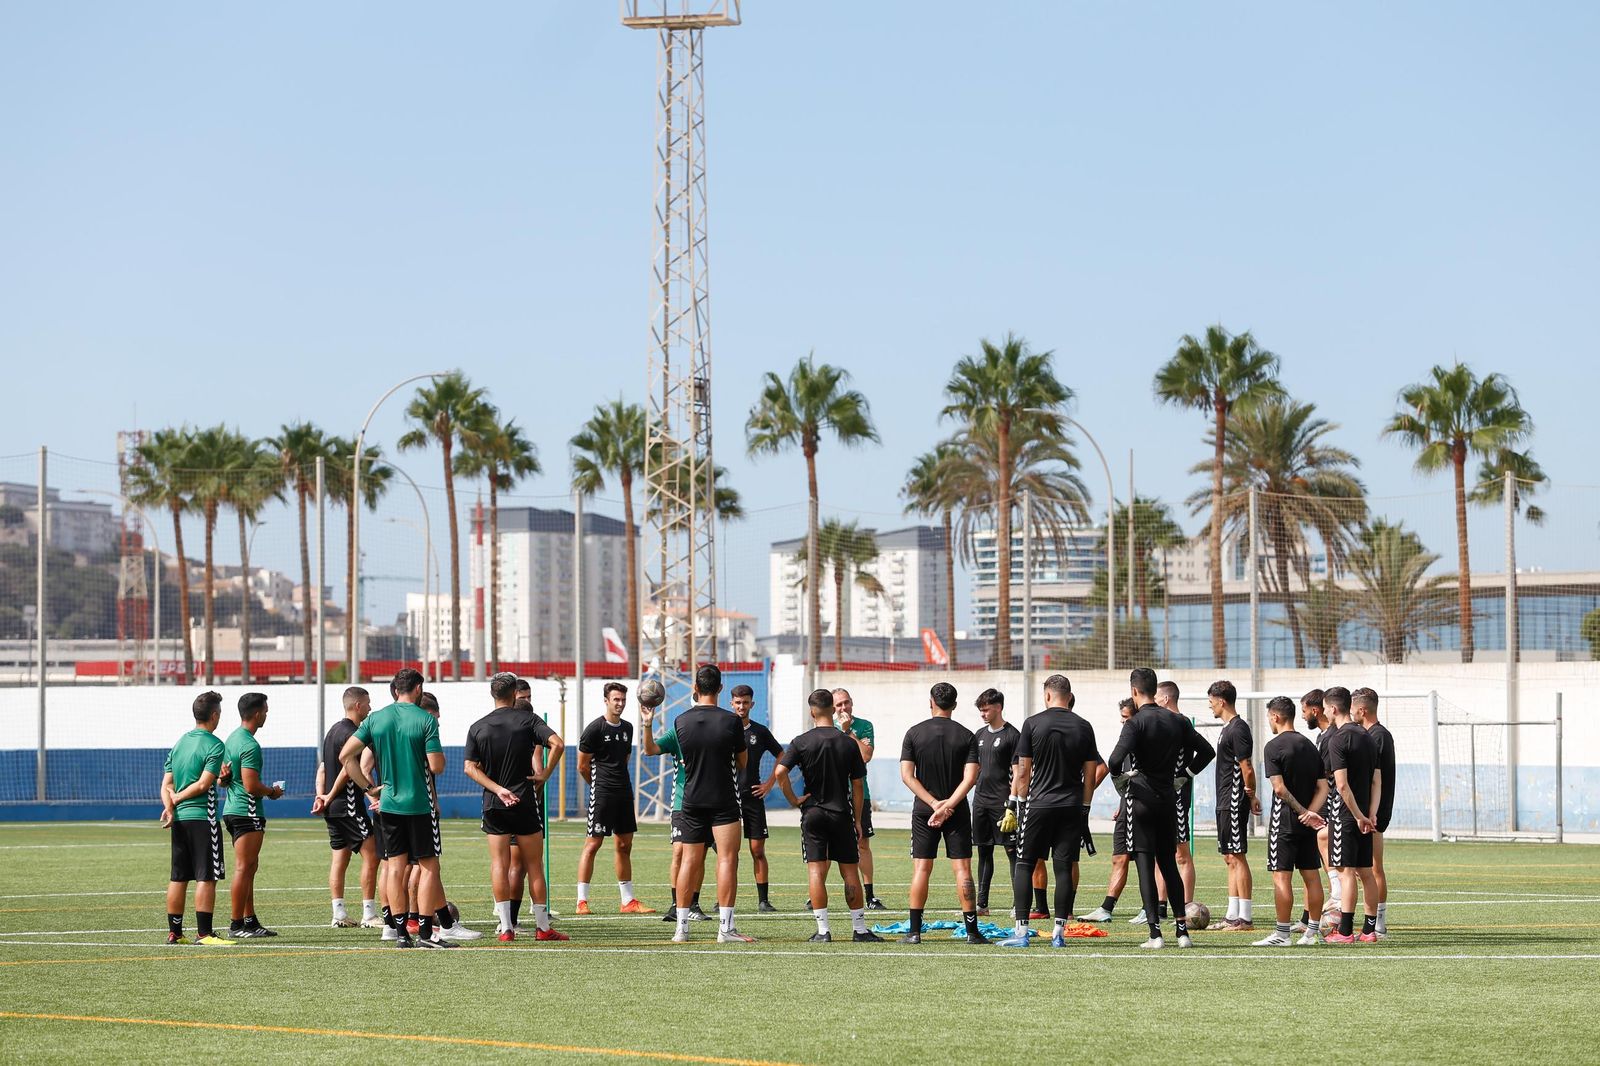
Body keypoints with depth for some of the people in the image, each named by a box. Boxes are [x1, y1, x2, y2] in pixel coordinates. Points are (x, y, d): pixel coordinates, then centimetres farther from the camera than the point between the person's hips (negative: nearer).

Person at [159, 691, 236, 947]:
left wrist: (169, 806, -5)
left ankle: (174, 932, 12)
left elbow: (167, 784, 8)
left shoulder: (179, 742, 14)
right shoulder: (214, 745, -9)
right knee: (206, 877, -5)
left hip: (179, 819, 7)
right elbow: (203, 784, -15)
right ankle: (204, 933, -9)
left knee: (178, 878, 10)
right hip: (202, 817, -7)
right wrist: (177, 798, -5)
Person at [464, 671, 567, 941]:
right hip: (525, 801, -2)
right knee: (535, 865, 4)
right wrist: (545, 774, -5)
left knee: (499, 864, 2)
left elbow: (470, 767, -4)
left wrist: (497, 789, -7)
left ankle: (506, 927, -3)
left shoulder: (477, 727, 4)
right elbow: (557, 744, -16)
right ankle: (542, 927, 7)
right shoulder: (527, 719, -3)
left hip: (493, 805, 2)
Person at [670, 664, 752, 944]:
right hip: (724, 801, -3)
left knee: (690, 861, 8)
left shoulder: (681, 721, -1)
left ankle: (681, 928, 9)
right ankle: (725, 927, -10)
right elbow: (742, 762, 2)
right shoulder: (730, 721, -9)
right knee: (727, 860, -4)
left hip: (692, 802, 3)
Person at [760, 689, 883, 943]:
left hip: (813, 813, -1)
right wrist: (858, 820, 9)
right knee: (850, 872, 8)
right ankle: (859, 929, 11)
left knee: (816, 871, 0)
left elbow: (780, 772, -15)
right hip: (842, 813, 1)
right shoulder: (849, 743, -1)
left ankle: (823, 931, -4)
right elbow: (858, 785, 2)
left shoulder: (802, 742, -5)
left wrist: (793, 800, -3)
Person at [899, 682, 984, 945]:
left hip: (923, 811, 0)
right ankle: (972, 931, -1)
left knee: (921, 869, 3)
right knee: (962, 869, 1)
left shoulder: (914, 733, -1)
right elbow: (970, 777, -11)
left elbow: (907, 775, -6)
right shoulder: (966, 736, -1)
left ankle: (915, 931, 0)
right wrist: (947, 806, -14)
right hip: (957, 812, 0)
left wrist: (934, 803, -10)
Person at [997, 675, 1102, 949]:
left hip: (1039, 804, -2)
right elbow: (1091, 774, 6)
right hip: (1072, 808, 2)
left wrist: (1018, 803, 6)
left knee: (1024, 865, 4)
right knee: (1064, 868, 4)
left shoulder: (1032, 724, -4)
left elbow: (1023, 772, -3)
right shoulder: (1083, 727, 4)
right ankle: (1059, 933, 2)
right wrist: (1085, 808, 14)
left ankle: (1021, 931, -2)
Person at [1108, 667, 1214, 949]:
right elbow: (1206, 751, 11)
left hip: (1142, 799, -5)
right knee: (1169, 864, 14)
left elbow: (1116, 759, -24)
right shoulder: (1177, 721, 7)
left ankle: (1155, 933, -7)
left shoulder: (1135, 723, -11)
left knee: (1145, 865, -2)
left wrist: (1121, 777, -4)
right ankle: (1182, 930, 11)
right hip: (1169, 799, 5)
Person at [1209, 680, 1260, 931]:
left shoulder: (1238, 729, -14)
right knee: (1229, 857, 11)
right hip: (1225, 802, 10)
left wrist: (1250, 795, -9)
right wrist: (1251, 796, 16)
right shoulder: (1228, 728, 16)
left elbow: (1246, 768, -18)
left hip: (1234, 803, -10)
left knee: (1237, 856, -9)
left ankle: (1245, 918, -8)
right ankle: (1233, 915, 15)